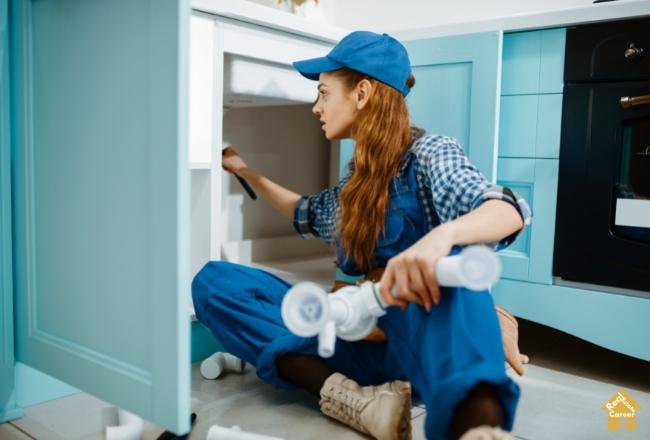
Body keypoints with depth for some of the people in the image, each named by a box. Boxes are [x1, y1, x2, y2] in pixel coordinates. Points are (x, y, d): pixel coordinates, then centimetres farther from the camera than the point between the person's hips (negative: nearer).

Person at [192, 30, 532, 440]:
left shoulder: (429, 153, -5)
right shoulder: (359, 175, 15)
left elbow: (510, 212, -23)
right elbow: (308, 215, 35)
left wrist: (443, 235, -44)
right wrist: (245, 171, 37)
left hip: (423, 336, -6)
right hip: (363, 340, 6)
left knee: (443, 262, -37)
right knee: (213, 280, -7)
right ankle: (352, 397, -27)